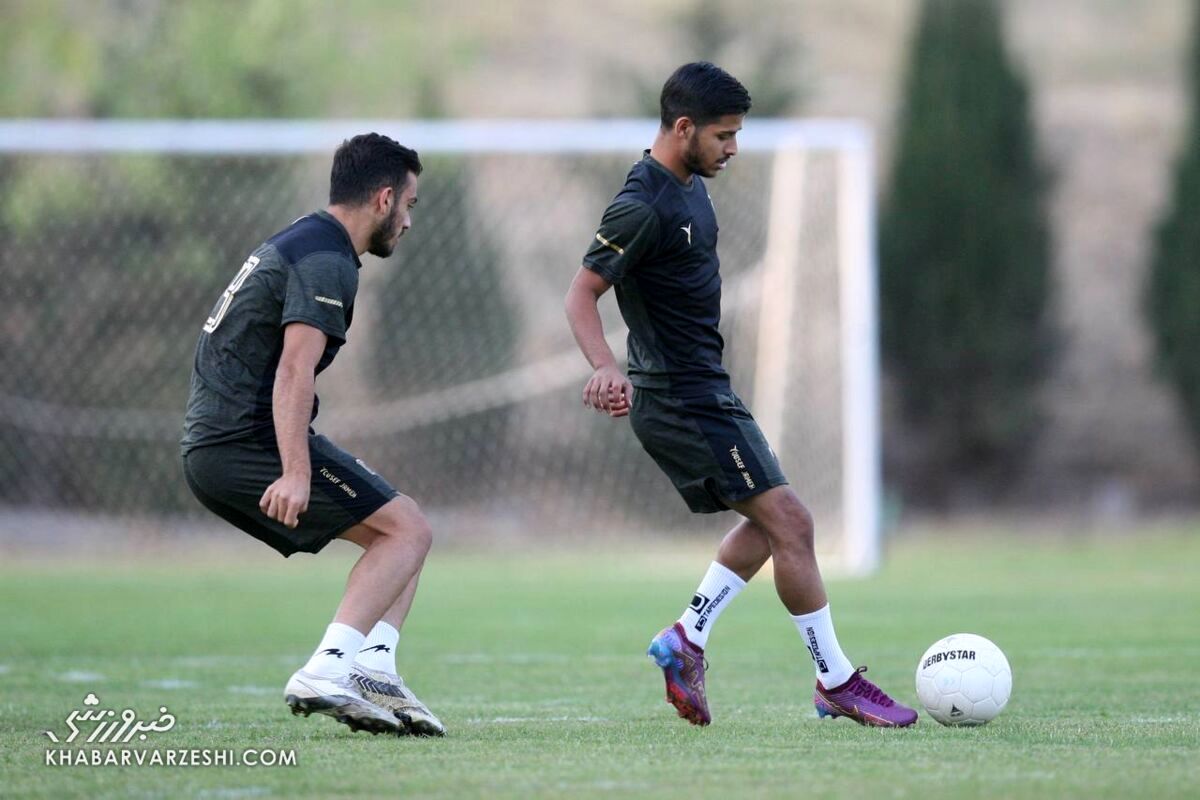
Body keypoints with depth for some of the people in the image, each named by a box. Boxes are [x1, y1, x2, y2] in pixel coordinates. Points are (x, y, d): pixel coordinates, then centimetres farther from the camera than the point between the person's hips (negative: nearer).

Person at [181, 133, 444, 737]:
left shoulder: (297, 243, 22)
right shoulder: (327, 262, -11)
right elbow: (295, 368, -23)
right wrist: (295, 473, -32)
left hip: (210, 447, 10)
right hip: (249, 441, -10)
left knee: (396, 529, 14)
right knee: (408, 530, -10)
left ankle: (372, 670, -3)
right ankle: (325, 673, -23)